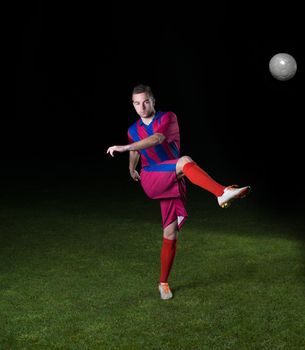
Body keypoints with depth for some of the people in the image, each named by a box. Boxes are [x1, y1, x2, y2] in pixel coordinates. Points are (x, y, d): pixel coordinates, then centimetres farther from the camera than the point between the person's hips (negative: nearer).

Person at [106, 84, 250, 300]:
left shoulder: (168, 118, -4)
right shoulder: (133, 131, 10)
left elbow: (157, 139, -25)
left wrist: (125, 148, -33)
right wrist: (132, 170, 48)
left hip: (173, 182, 0)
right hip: (150, 180, 0)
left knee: (171, 236, -1)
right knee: (185, 162, -33)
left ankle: (163, 283, 16)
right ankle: (222, 193, -54)